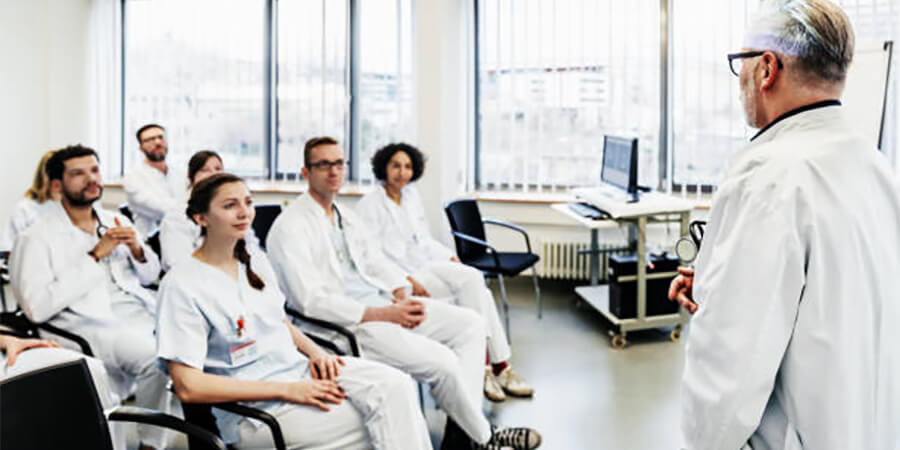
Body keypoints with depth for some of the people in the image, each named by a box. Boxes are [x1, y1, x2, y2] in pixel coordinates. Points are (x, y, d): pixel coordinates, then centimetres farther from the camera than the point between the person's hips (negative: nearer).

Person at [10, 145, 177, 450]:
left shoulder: (116, 221, 18)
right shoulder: (37, 239, -1)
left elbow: (150, 276, 22)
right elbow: (36, 307, -13)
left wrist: (137, 250, -2)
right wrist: (95, 256, -14)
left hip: (144, 313, 6)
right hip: (95, 325, -6)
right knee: (158, 357, -31)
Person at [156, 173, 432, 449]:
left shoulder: (256, 262, 11)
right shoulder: (181, 284, -11)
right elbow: (188, 387, -16)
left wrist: (315, 352, 1)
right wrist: (286, 390, -18)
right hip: (255, 410, -6)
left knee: (396, 385, -19)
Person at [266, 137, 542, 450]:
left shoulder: (347, 217, 18)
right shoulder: (290, 227, -9)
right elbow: (311, 301, -17)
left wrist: (402, 294, -4)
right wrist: (381, 315, -20)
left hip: (382, 304, 9)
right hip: (346, 326, -9)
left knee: (470, 324, -2)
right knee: (441, 361, -23)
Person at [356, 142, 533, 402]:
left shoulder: (412, 195, 17)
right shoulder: (369, 205, -5)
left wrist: (452, 258, 7)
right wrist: (408, 282, -22)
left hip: (428, 265, 7)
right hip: (400, 277, -7)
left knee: (474, 279, -22)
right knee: (472, 283, -25)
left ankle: (497, 366, -19)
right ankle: (498, 368, -18)